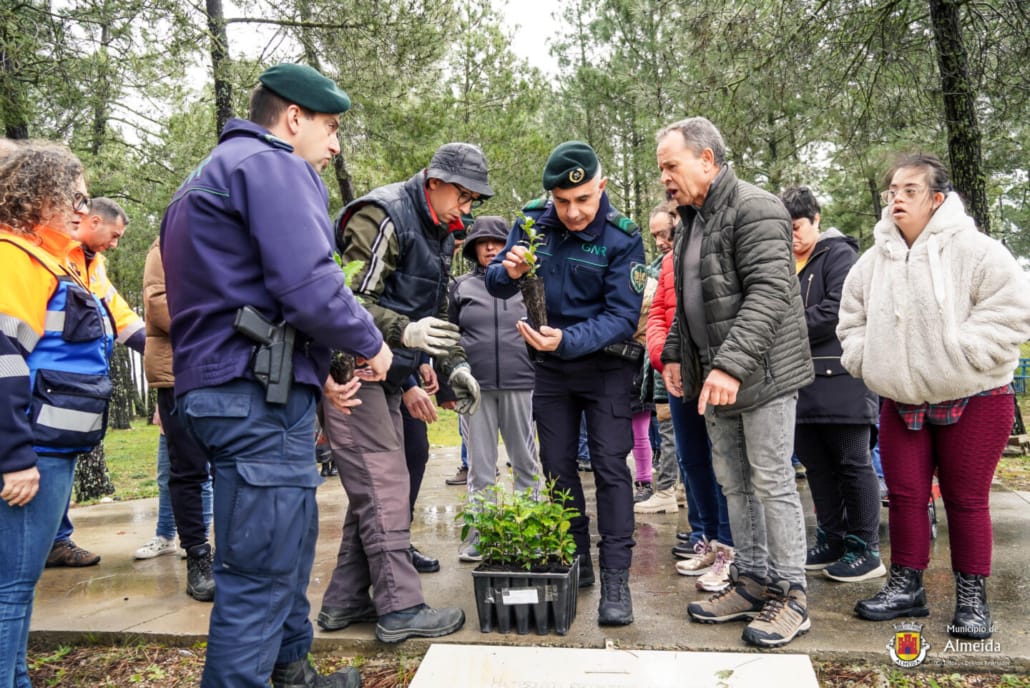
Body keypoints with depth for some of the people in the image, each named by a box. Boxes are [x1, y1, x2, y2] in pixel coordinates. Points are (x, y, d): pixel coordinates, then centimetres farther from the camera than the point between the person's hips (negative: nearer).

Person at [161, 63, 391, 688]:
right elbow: (309, 285, -23)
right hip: (259, 398, -11)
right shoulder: (273, 167, -9)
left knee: (291, 541, 22)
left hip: (217, 387, 11)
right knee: (261, 572, -5)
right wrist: (370, 343, -4)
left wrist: (316, 373, 18)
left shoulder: (212, 174, 24)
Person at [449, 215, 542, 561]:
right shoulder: (461, 287, 10)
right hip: (476, 386, 1)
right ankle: (480, 531, 16)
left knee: (526, 461, 7)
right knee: (480, 465, 7)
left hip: (520, 384, 0)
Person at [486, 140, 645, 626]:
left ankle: (616, 579, 0)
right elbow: (495, 285, -1)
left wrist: (568, 341, -36)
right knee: (557, 469, 9)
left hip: (605, 365, -4)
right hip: (550, 367, 4)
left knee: (610, 467, -8)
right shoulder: (533, 223, -7)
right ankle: (575, 564, 25)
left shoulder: (622, 238, -17)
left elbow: (623, 317, -22)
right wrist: (508, 272, -25)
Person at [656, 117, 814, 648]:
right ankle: (751, 581, 26)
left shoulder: (755, 210, -13)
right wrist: (674, 355, 13)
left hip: (762, 372, -9)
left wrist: (732, 364, -29)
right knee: (732, 482, 13)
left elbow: (768, 293, -23)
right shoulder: (692, 221, 16)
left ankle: (791, 596, 12)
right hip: (715, 376, 9)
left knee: (772, 483, -2)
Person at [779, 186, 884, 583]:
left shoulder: (838, 254, -3)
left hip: (840, 378, -7)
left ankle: (864, 549, 11)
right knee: (816, 464, 12)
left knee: (852, 463, 1)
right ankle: (831, 540, 24)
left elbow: (838, 309, -16)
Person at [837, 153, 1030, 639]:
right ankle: (906, 586, 23)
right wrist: (865, 358, 0)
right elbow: (852, 320, 15)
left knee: (966, 500, 5)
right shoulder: (873, 261, 5)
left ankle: (972, 597, 21)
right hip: (901, 403, 5)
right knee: (904, 495, 9)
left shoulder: (974, 250, -11)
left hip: (972, 401, -4)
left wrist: (956, 357, -20)